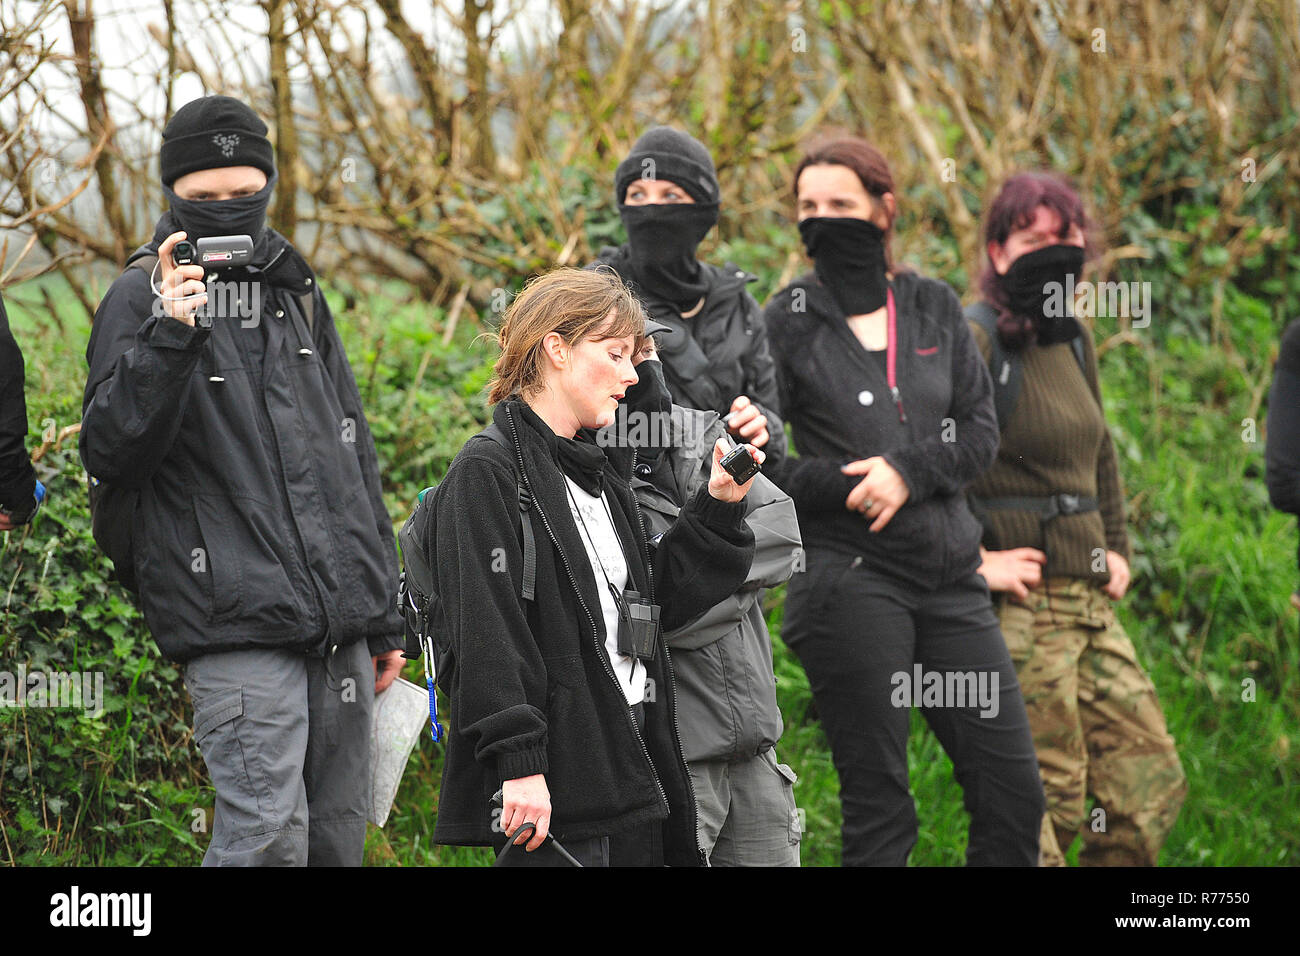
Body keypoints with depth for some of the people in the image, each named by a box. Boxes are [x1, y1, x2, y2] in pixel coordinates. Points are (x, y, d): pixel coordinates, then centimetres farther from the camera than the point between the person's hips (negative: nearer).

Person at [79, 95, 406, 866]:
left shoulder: (299, 295, 18)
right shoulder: (143, 298, 0)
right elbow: (111, 455, -10)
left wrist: (384, 617, 22)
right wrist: (167, 337, -24)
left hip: (338, 624, 6)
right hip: (238, 627, -6)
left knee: (339, 838, 7)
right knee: (268, 836, -17)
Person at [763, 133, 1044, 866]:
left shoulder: (934, 308, 11)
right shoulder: (789, 322, 1)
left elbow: (982, 429, 7)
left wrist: (908, 470, -10)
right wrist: (842, 487, -14)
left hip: (952, 579, 4)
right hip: (849, 578, -4)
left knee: (1014, 792, 2)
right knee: (880, 812, -2)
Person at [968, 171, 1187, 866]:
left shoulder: (1074, 341, 13)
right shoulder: (976, 346, -13)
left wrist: (1116, 548, 20)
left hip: (1091, 603, 8)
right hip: (1020, 608, -8)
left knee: (1153, 784, 6)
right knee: (1045, 808, -4)